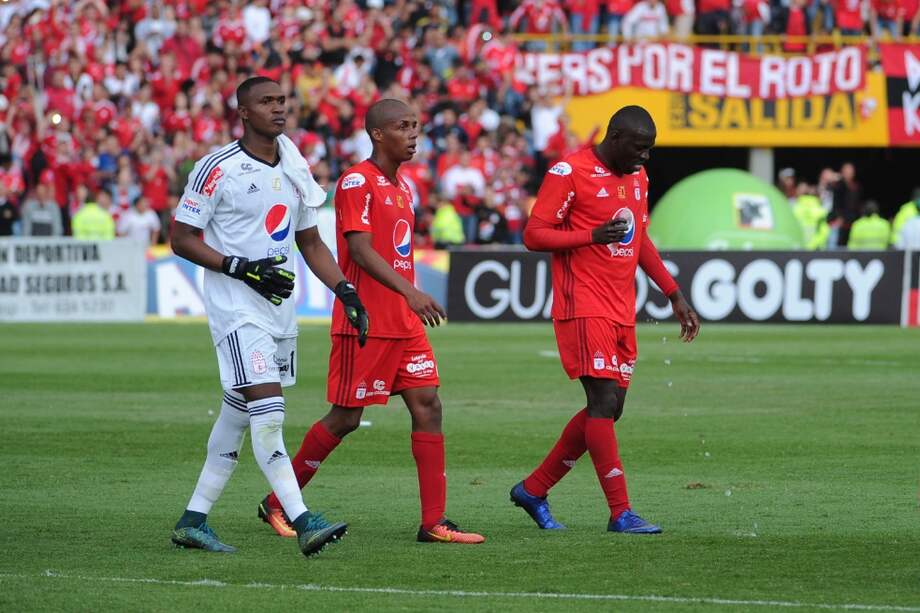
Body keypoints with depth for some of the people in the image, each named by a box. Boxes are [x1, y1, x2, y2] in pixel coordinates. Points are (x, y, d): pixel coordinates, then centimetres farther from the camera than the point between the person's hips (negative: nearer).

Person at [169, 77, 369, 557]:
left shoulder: (294, 170, 12)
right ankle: (303, 522, -21)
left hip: (280, 307, 8)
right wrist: (244, 269, -18)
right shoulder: (217, 169, -10)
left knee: (237, 416, 11)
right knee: (268, 415, -16)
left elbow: (311, 243, 20)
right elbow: (181, 239, -9)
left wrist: (345, 291, 7)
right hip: (235, 306, -8)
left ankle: (194, 520, 19)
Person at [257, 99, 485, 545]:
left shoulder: (403, 187, 16)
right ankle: (277, 503, 13)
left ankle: (434, 522, -1)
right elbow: (361, 250, -21)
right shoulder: (357, 182, -12)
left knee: (427, 406, 0)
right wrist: (410, 292, -30)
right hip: (365, 323, -8)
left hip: (404, 323, 8)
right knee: (346, 418, -2)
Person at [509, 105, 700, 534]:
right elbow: (534, 235, -11)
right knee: (604, 402, -13)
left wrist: (675, 296, 22)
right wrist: (593, 235, -23)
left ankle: (533, 490, 19)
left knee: (608, 409, 7)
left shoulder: (638, 176, 15)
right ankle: (620, 512, -11)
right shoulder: (569, 172, -10)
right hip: (585, 308, -8)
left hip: (622, 312, 8)